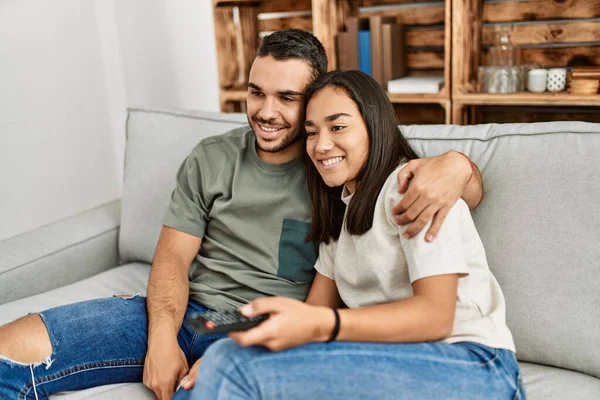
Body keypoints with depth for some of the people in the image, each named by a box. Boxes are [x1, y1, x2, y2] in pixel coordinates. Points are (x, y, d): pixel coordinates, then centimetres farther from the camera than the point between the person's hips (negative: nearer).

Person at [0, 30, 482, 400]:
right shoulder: (211, 159, 10)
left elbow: (473, 189, 2)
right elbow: (173, 257, 6)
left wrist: (455, 163, -24)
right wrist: (162, 338, -13)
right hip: (186, 312, 3)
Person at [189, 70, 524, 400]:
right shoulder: (340, 209, 18)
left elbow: (435, 315, -17)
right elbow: (316, 311, 11)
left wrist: (319, 326, -31)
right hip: (394, 364, 7)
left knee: (238, 368, -24)